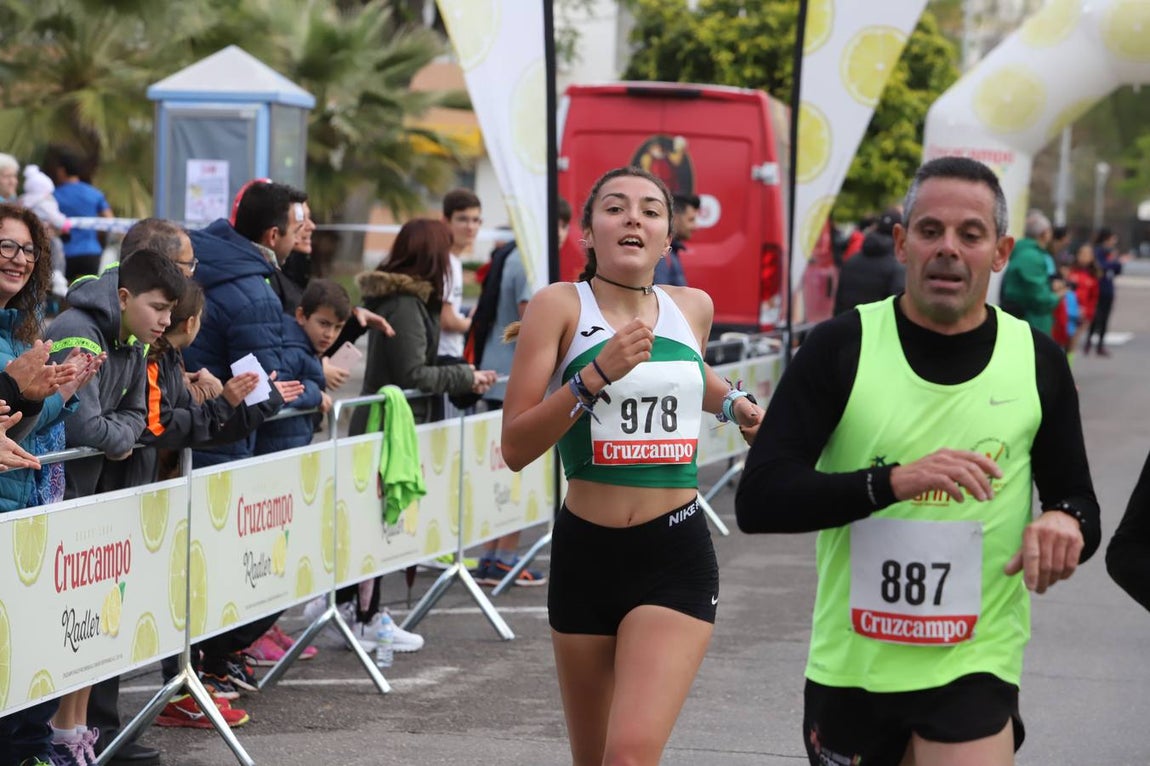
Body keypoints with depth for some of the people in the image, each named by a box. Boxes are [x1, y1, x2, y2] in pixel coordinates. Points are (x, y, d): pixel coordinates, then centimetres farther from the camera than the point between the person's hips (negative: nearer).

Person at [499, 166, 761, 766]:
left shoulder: (693, 307, 7)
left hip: (676, 559, 0)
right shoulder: (560, 305, -4)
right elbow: (515, 448, -12)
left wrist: (733, 402, 13)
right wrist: (597, 374, -21)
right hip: (586, 553, 0)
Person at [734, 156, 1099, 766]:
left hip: (974, 670, 0)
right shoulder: (841, 348, -5)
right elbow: (756, 501, -12)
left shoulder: (1037, 361, 2)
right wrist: (894, 481, -26)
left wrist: (1067, 523, -13)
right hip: (849, 668, 0)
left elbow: (1077, 502, 12)